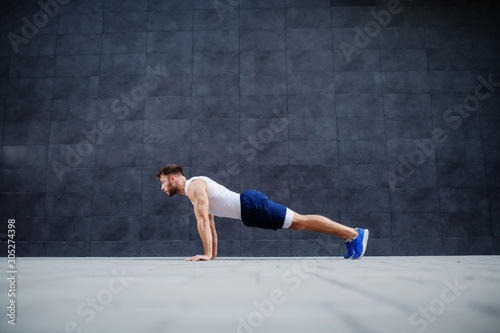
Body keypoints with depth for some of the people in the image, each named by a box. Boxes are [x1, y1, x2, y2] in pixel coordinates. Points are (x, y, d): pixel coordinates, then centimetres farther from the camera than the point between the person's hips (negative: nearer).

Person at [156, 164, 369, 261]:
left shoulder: (194, 186, -11)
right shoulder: (193, 189, 20)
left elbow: (203, 221, -20)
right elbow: (210, 224, 26)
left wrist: (207, 254, -18)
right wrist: (213, 254, 26)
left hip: (251, 206, -9)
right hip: (249, 208, 9)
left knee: (301, 221, -7)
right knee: (298, 224, 10)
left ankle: (354, 234, -2)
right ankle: (348, 236, 16)